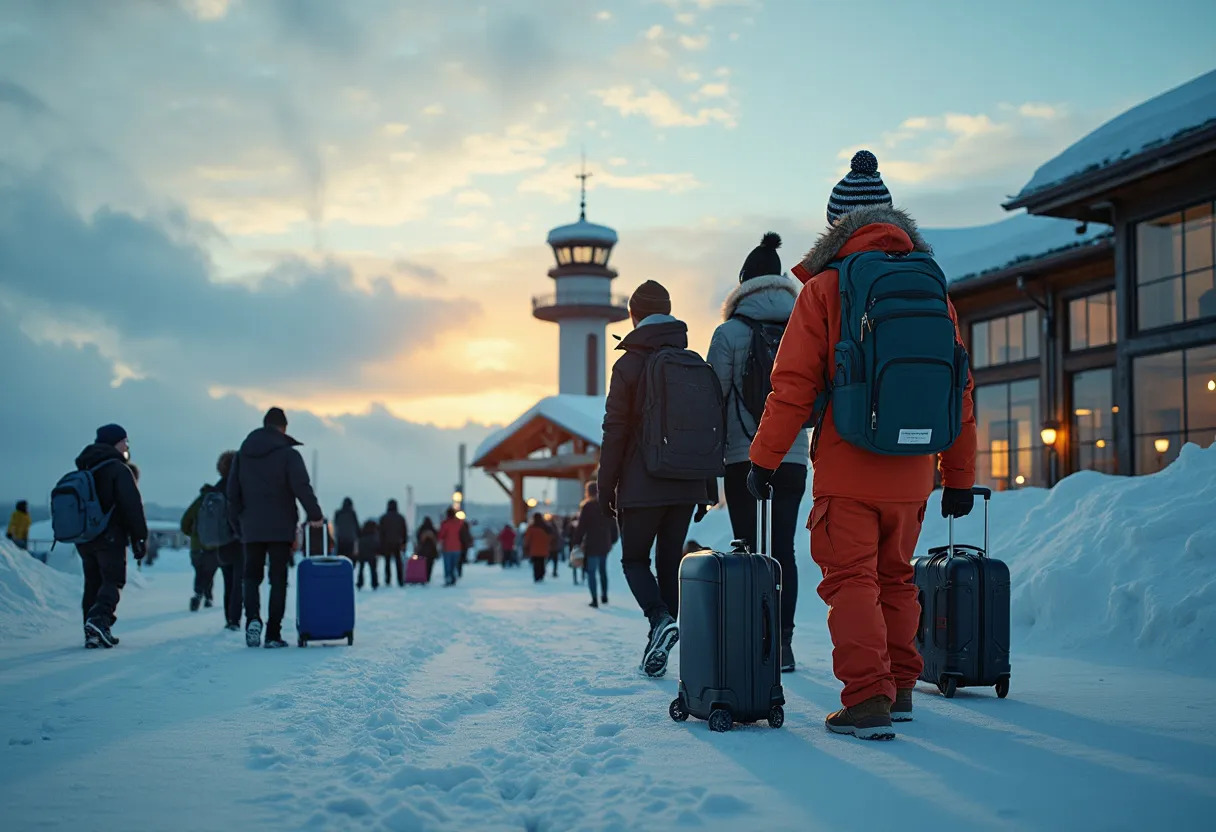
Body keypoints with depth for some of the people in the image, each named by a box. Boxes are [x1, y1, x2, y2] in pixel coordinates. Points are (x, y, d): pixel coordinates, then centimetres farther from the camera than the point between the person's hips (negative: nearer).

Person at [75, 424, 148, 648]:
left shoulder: (84, 469, 17)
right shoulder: (118, 469, -9)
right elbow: (132, 506, -16)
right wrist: (140, 538, -12)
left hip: (83, 537, 7)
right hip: (110, 537, -7)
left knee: (92, 583, 11)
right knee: (112, 581, -5)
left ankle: (92, 633, 6)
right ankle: (99, 619, -27)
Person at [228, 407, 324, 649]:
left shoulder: (242, 454, 10)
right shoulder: (288, 454, -4)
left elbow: (233, 493, 11)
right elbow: (302, 487, -16)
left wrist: (238, 525, 17)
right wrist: (314, 515, -10)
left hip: (251, 529, 3)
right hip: (280, 528, -3)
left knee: (252, 576, 13)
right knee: (278, 579, 3)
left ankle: (253, 618, -13)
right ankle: (273, 634, -1)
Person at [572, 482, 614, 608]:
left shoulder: (587, 506, -10)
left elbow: (581, 526, -12)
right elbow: (613, 525, 13)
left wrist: (576, 541, -6)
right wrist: (612, 541, 22)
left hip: (591, 544, -6)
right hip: (605, 544, 6)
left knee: (591, 572, -2)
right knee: (603, 570, 18)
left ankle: (595, 599, -7)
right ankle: (604, 596, 24)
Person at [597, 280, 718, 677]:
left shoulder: (629, 364, -5)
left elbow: (615, 431, -7)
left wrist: (606, 487, -1)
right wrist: (707, 487, 17)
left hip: (642, 486, -4)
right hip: (686, 486, 4)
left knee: (635, 559, 7)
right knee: (671, 560, 9)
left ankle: (661, 620, -19)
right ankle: (658, 649, 6)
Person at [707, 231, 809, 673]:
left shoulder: (729, 333, -5)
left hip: (745, 458, -3)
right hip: (793, 458, 3)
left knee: (751, 552, 1)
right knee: (783, 550, 7)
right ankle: (784, 643, 6)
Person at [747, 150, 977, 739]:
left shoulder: (824, 288, -5)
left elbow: (793, 385, -9)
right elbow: (958, 391, 9)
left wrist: (764, 459, -1)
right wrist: (959, 476, 15)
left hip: (846, 470, -5)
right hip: (910, 474, 5)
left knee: (851, 580, 0)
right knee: (895, 579, 18)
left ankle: (867, 702, -7)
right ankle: (900, 689, 26)